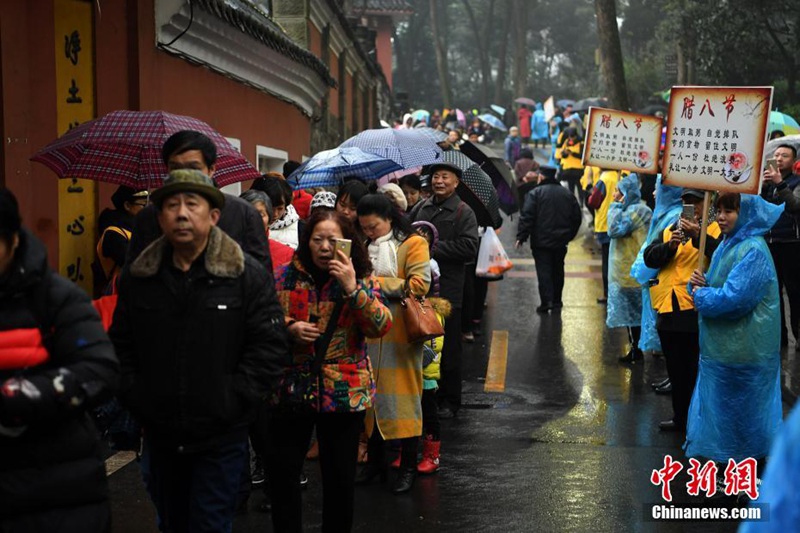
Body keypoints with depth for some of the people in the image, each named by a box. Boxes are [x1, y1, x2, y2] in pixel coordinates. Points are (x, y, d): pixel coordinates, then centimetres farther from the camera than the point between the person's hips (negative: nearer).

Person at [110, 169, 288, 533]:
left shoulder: (248, 275, -8)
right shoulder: (136, 277, 3)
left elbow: (269, 346, -10)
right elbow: (120, 346, 9)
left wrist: (231, 403, -15)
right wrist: (136, 399, -2)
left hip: (222, 438, -4)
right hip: (160, 435, 4)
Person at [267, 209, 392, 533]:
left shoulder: (362, 280, -1)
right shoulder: (287, 275, 1)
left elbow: (381, 327, -14)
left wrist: (352, 288, -23)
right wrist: (289, 328, -13)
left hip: (344, 393, -1)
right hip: (292, 390, 1)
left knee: (340, 478, 9)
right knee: (281, 471, 6)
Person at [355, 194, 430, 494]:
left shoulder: (413, 244, -3)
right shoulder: (364, 247, 13)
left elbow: (419, 284, -13)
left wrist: (376, 282, -12)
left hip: (400, 334, -5)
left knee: (402, 397, -1)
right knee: (371, 395, 9)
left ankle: (408, 467, 9)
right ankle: (375, 461, 22)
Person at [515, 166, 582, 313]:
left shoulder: (535, 193, -7)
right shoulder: (567, 194, 9)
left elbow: (526, 217, -14)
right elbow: (577, 217, 13)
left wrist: (521, 236, -11)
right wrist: (569, 235, 20)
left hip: (541, 241, -5)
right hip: (561, 241, 5)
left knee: (543, 271, -4)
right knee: (557, 270, 15)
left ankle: (546, 301, -13)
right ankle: (556, 301, 20)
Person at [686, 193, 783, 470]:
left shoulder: (753, 250, -19)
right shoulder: (726, 244, 10)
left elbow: (735, 298, -26)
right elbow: (715, 284, 18)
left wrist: (701, 294, -11)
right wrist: (699, 283, -5)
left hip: (742, 344, -9)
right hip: (720, 342, 9)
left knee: (742, 403, 2)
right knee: (716, 397, 17)